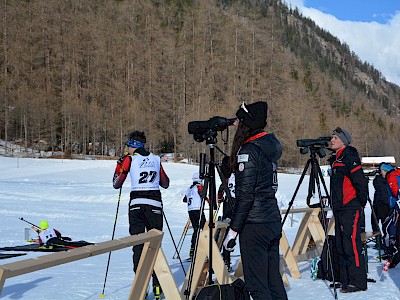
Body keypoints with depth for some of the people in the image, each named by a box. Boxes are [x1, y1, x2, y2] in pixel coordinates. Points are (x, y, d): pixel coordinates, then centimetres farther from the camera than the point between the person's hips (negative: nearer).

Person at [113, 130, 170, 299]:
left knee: (138, 245, 2)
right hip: (155, 204, 2)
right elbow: (165, 184, 19)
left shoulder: (129, 159, 1)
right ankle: (157, 286, 6)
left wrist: (119, 165, 20)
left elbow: (116, 184, 7)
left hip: (136, 204, -2)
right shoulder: (156, 159, 11)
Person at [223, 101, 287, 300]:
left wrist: (233, 230, -14)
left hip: (255, 225, -9)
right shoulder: (269, 147, 11)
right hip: (273, 221, 9)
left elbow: (245, 196, -17)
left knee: (256, 284, -3)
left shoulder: (248, 151, -14)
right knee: (273, 279, 14)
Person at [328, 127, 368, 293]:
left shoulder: (350, 158, -11)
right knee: (340, 246, 10)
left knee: (351, 245, -9)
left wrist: (362, 203, -8)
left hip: (350, 209, -10)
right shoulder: (335, 159, 17)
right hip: (339, 209, 10)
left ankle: (358, 282, -4)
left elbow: (361, 182, -15)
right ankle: (346, 280, 17)